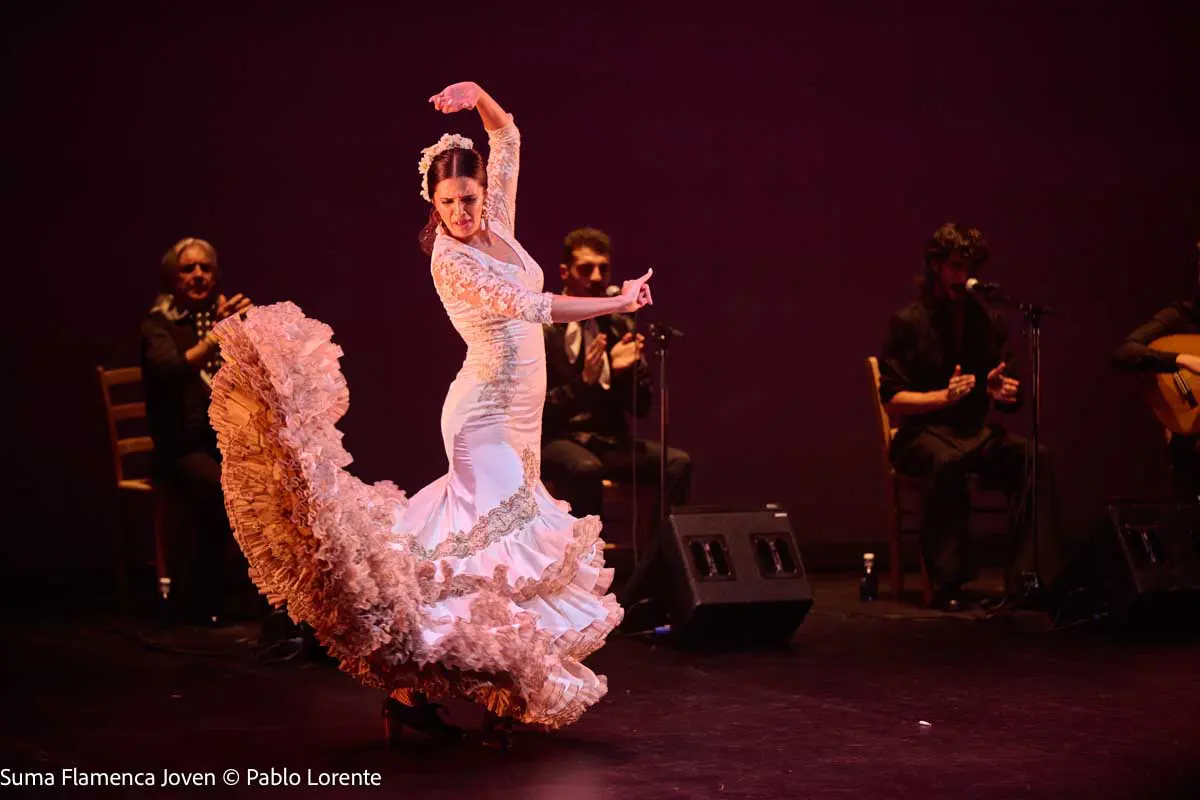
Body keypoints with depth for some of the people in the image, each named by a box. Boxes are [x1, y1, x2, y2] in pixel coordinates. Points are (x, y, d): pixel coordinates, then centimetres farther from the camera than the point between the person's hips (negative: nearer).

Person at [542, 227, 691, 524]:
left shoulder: (621, 327, 12)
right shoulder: (539, 329, -3)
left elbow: (642, 407, 12)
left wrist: (624, 371, -9)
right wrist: (583, 381, -22)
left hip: (611, 440, 5)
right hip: (556, 441, -5)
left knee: (678, 462, -21)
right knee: (586, 468, -38)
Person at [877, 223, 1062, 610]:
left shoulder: (989, 322, 11)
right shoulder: (909, 322, -3)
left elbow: (1012, 397, 14)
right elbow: (892, 399, -8)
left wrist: (1001, 391, -12)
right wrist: (943, 396, -25)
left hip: (976, 432, 5)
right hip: (922, 434, -4)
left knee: (1034, 456, -26)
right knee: (947, 462, -40)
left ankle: (1027, 576, -27)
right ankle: (947, 583, -33)